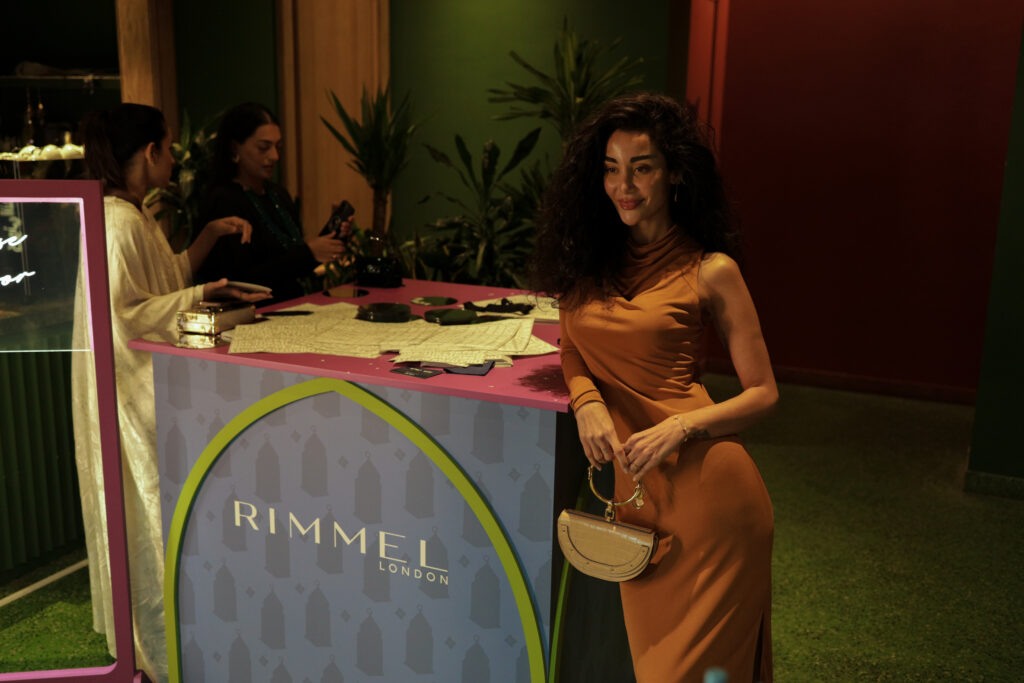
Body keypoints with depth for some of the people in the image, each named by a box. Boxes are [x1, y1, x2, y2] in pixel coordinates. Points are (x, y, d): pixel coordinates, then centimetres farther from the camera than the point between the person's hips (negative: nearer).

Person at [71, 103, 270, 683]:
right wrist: (200, 296, -20)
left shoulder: (140, 215, 10)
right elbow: (121, 314, -26)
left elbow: (166, 279, 20)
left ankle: (158, 629, 36)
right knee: (153, 508, 2)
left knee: (158, 503, 19)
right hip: (133, 389, -10)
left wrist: (210, 235, 11)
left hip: (153, 381, 10)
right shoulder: (115, 221, -22)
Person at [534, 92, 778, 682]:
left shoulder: (710, 271, -5)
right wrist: (586, 400, -7)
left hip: (708, 490, -5)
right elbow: (573, 347, 15)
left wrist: (680, 428, -18)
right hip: (634, 487, 5)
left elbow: (763, 393, -2)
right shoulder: (591, 259, 8)